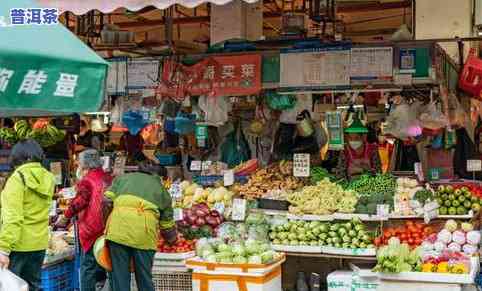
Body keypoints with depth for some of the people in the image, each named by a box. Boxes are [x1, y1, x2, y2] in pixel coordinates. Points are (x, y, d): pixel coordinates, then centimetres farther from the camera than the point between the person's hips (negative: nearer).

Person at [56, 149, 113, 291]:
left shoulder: (87, 180, -9)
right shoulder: (109, 179, 11)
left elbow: (80, 200, -20)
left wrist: (65, 216, -9)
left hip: (93, 234, -7)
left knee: (88, 270, -2)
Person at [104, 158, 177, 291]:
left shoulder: (122, 177, 27)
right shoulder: (161, 189, 25)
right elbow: (167, 224, 25)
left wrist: (107, 227, 22)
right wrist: (172, 239, 45)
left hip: (118, 230, 0)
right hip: (144, 233, 0)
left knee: (119, 276, 6)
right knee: (145, 278, 11)